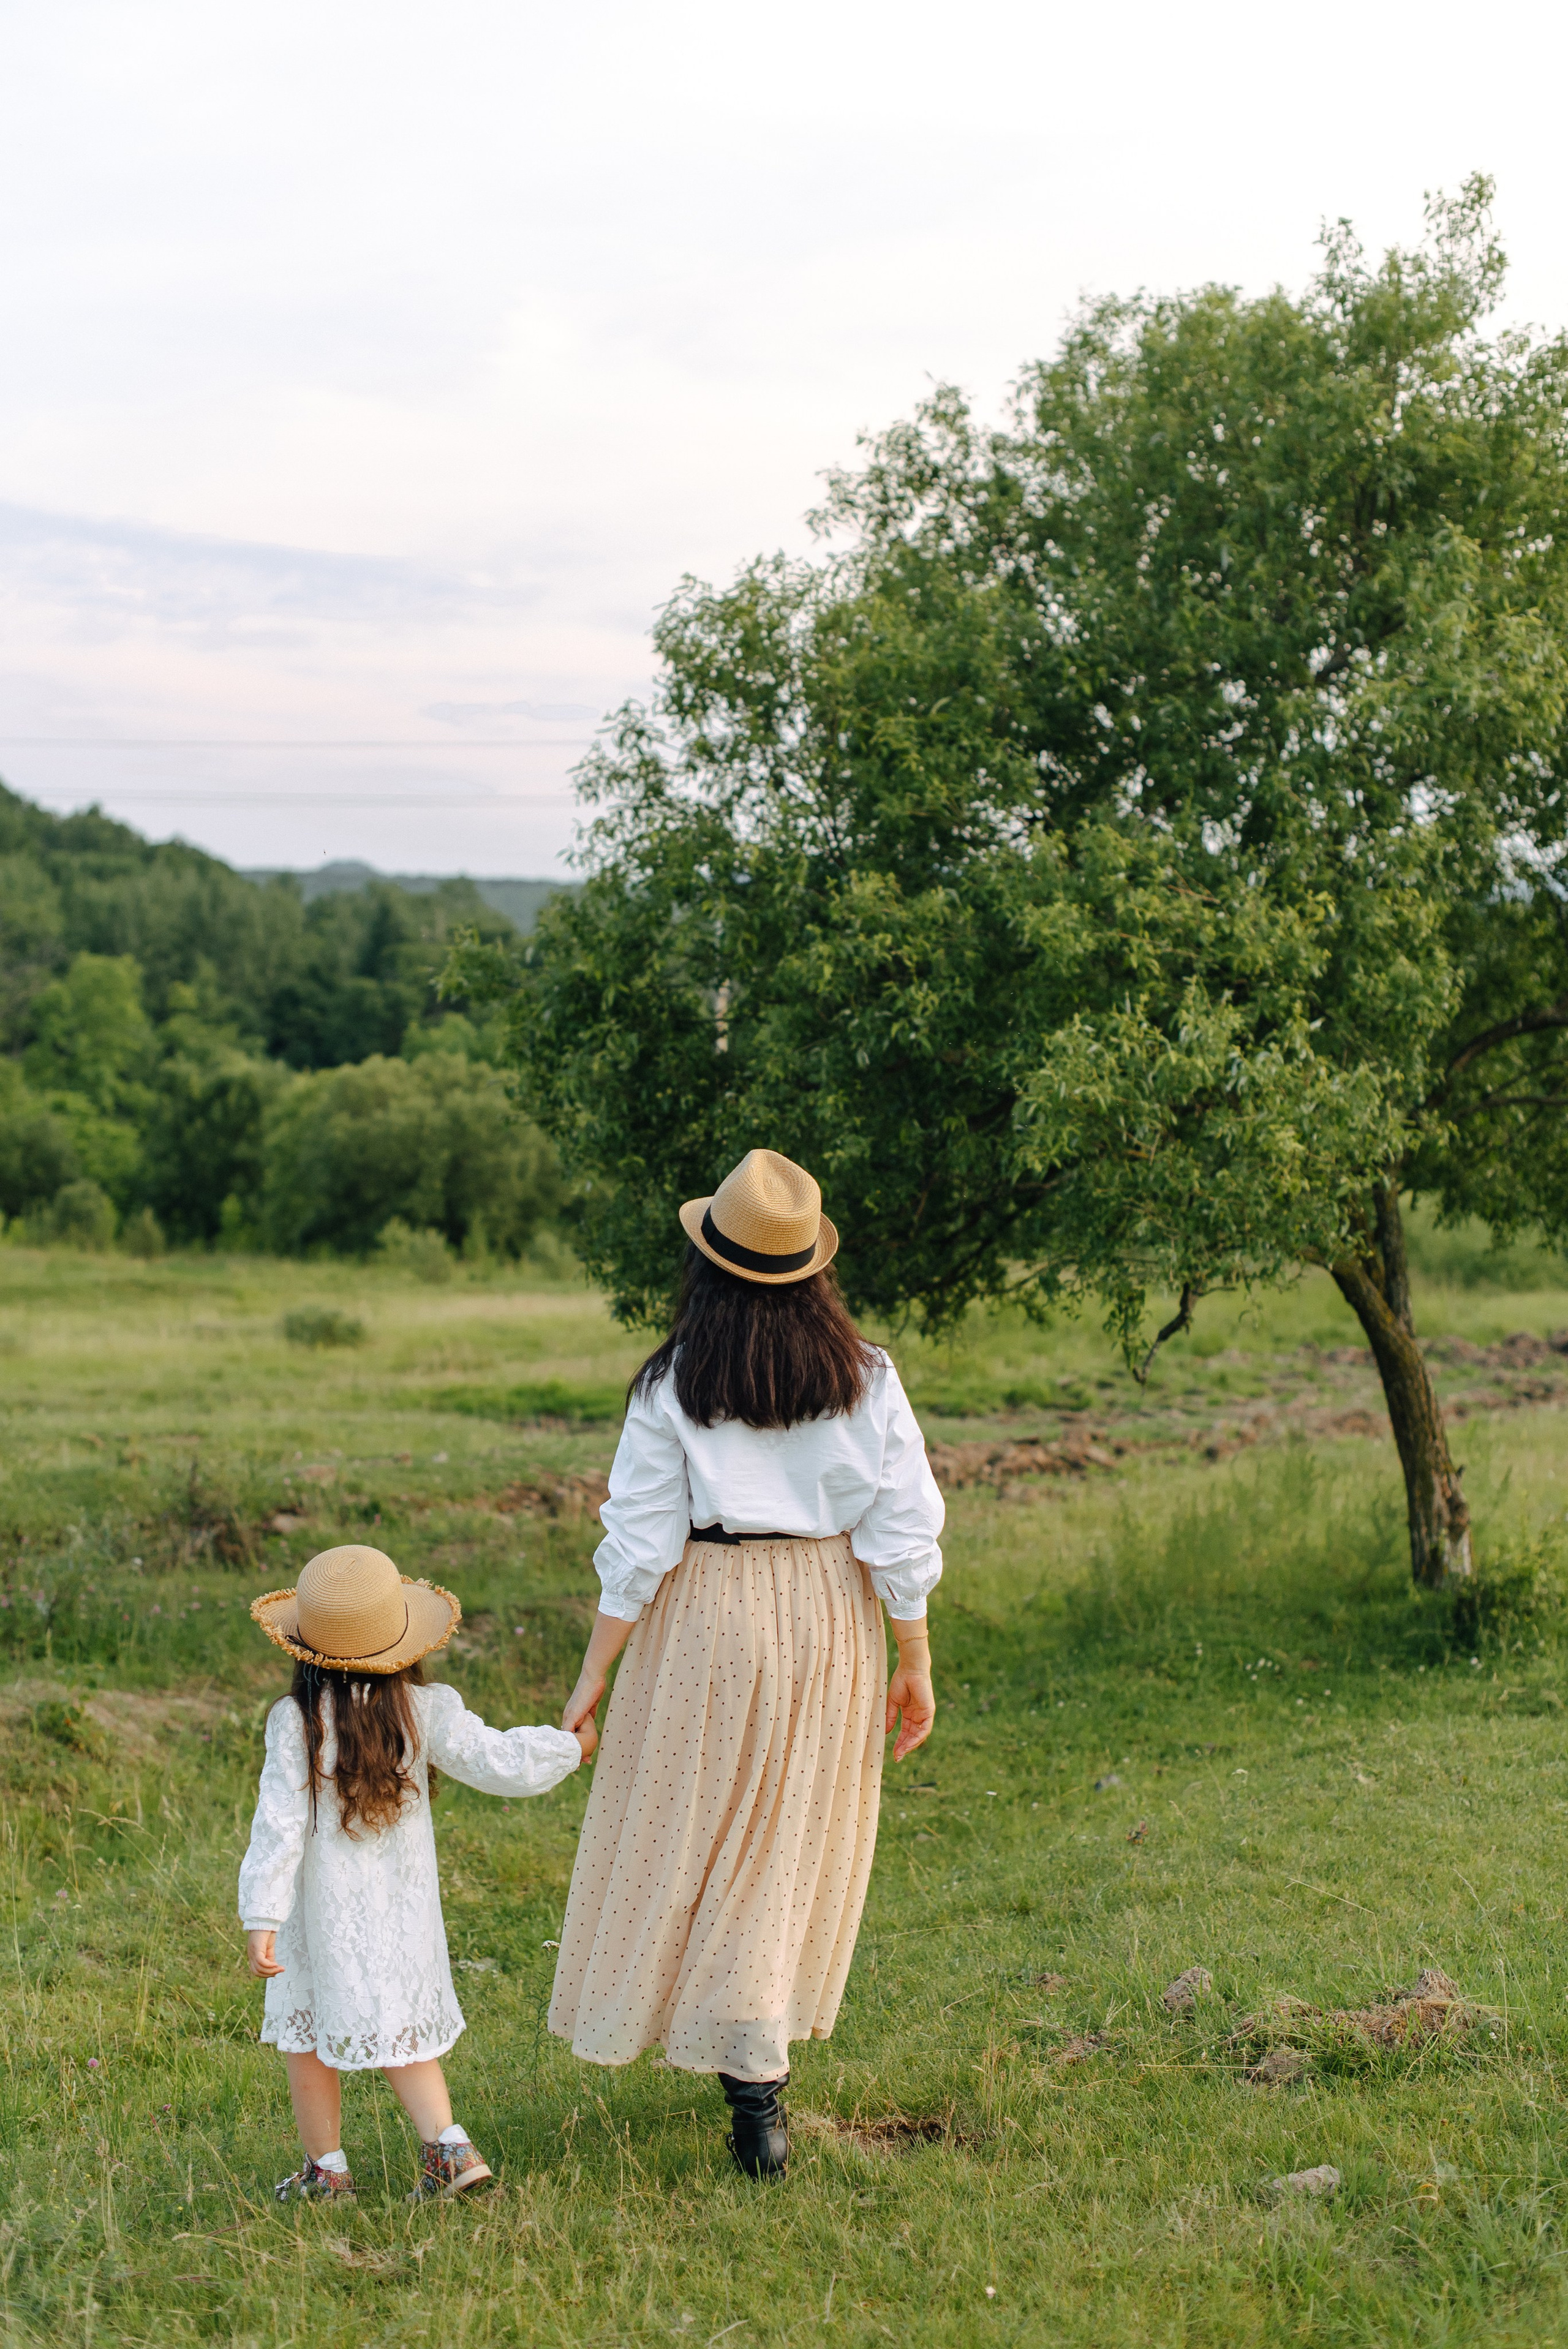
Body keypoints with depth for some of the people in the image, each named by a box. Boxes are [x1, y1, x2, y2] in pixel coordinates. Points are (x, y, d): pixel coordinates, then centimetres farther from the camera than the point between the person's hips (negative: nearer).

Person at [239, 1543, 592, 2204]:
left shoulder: (295, 1721, -14)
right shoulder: (426, 1710, -9)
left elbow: (280, 1823, -17)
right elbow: (499, 1763, -8)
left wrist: (261, 1918, -16)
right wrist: (570, 1746, 10)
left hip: (323, 1908, -3)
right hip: (404, 1902, 3)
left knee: (306, 2031, 14)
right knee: (400, 2029, 18)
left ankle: (325, 2170, 20)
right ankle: (448, 2145, 6)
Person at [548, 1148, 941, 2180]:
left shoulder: (673, 1387, -10)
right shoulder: (865, 1380, -5)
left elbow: (640, 1544, -8)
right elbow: (903, 1534, -4)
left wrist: (594, 1674, 0)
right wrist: (915, 1666, 5)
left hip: (704, 1617, -2)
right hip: (829, 1620, 2)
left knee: (688, 1831, 13)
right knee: (793, 1842, 13)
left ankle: (753, 2076, 17)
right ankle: (758, 2067, 18)